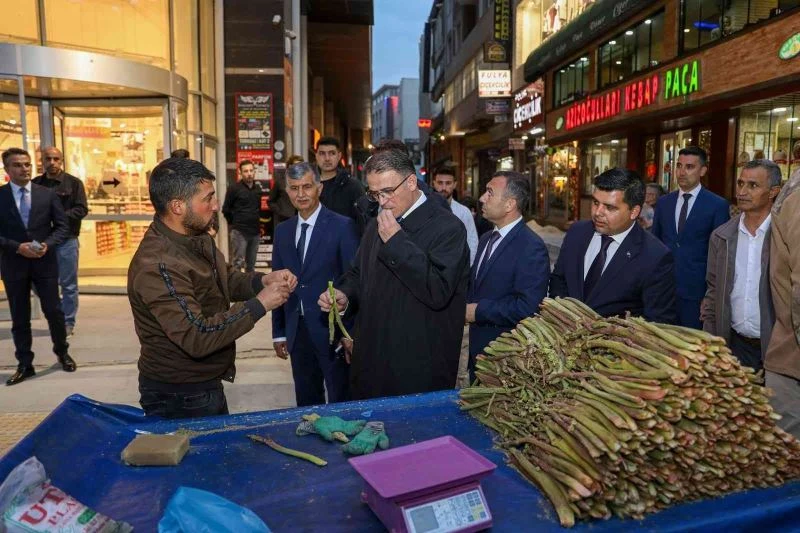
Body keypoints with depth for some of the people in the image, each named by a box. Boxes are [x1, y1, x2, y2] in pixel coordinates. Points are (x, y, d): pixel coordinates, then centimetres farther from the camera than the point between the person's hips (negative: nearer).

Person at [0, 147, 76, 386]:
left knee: (54, 311, 6)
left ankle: (62, 352, 27)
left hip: (45, 262, 0)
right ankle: (24, 365, 19)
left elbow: (62, 226, 1)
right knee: (20, 317, 8)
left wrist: (47, 244, -14)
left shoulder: (48, 194, 2)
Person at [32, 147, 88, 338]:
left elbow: (82, 209, -5)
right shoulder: (34, 184, 7)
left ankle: (68, 322, 15)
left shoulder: (73, 183, 0)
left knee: (68, 285, 4)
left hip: (66, 240, -3)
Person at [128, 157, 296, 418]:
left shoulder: (198, 238, 0)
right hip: (178, 399, -9)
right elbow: (196, 337, -32)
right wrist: (259, 304, -26)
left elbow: (227, 279, 15)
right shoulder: (157, 265, -28)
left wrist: (263, 281, -5)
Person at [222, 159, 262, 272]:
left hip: (255, 231, 5)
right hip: (239, 232, -5)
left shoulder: (258, 188, 9)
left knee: (251, 264, 13)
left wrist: (257, 223, 12)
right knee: (237, 262, -7)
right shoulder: (234, 188, -6)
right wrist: (234, 223, 4)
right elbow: (226, 209, -1)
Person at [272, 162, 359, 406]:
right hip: (297, 331, 5)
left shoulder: (343, 227, -9)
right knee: (306, 402, 17)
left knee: (341, 403, 7)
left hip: (331, 331, -5)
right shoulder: (283, 231, 8)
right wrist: (279, 332, 10)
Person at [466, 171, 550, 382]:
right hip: (478, 350, 8)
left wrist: (478, 311, -18)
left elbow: (527, 308, -25)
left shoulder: (532, 247, -19)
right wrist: (467, 306, 0)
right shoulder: (486, 239, 9)